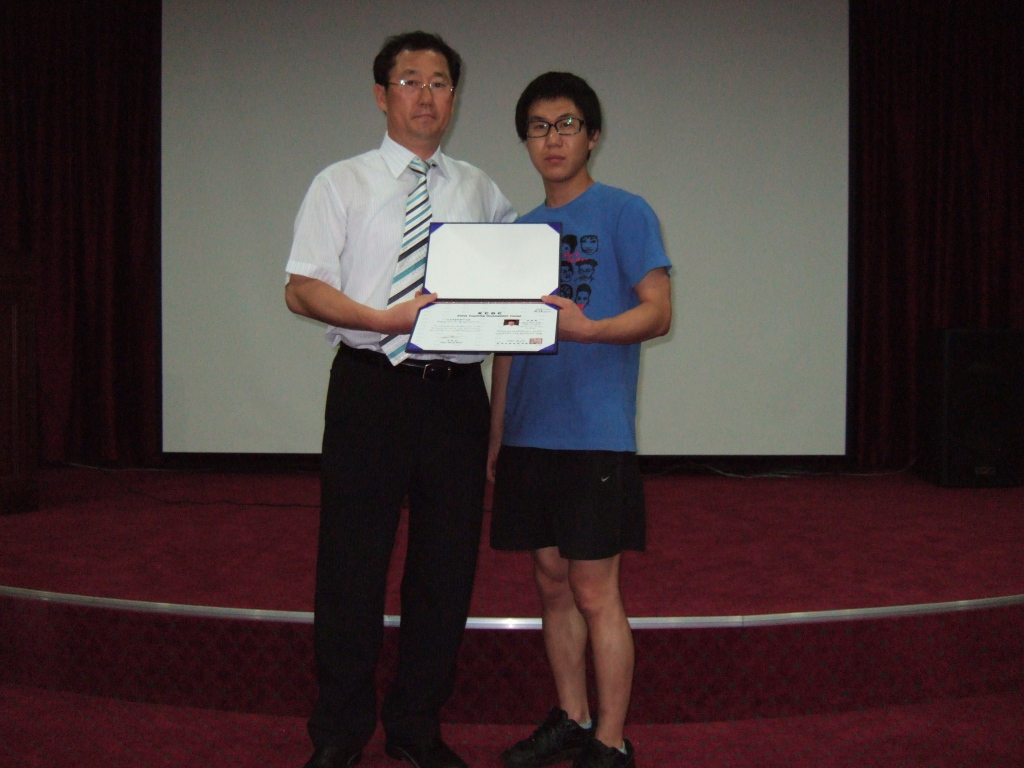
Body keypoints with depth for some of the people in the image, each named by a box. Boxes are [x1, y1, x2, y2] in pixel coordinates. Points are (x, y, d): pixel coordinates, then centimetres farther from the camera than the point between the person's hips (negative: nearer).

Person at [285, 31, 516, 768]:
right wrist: (386, 319, -18)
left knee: (447, 566, 9)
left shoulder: (479, 190, 14)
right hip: (371, 385, -3)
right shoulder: (342, 184, 5)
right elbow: (302, 290, -3)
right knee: (353, 567, 2)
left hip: (458, 392, 3)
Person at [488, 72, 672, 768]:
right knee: (551, 582, 13)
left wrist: (587, 326, -27)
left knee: (595, 593, -1)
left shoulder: (625, 214, -2)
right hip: (528, 436, 6)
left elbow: (658, 313, -9)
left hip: (595, 436, -6)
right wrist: (496, 434, 13)